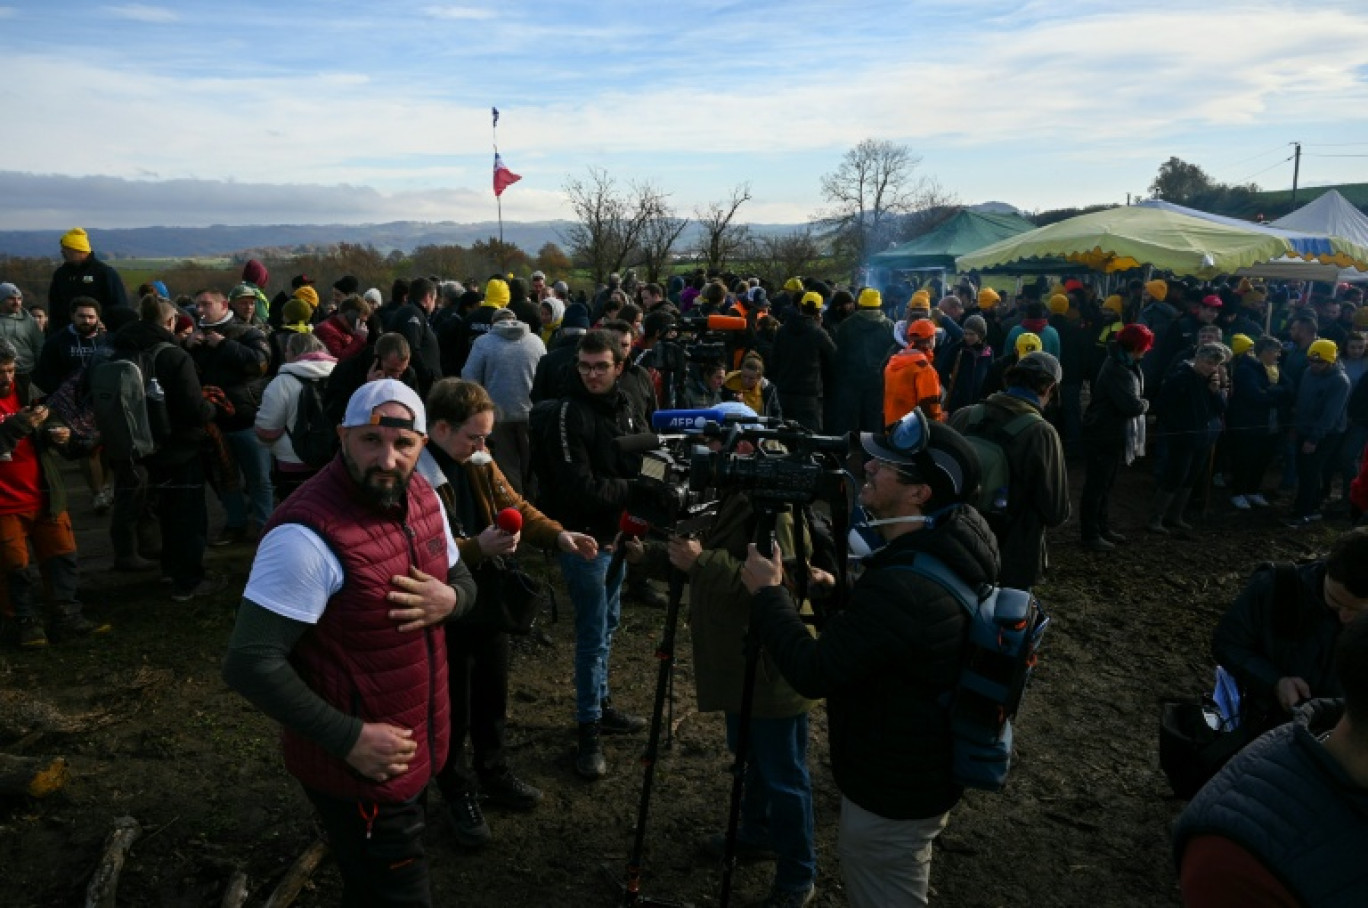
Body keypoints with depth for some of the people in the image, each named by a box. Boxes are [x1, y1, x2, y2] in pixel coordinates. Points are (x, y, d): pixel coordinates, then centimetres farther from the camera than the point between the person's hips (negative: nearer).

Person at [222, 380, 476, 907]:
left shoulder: (423, 497, -2)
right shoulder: (311, 534, -28)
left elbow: (462, 580, 11)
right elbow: (250, 664, -27)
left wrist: (449, 600, -13)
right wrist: (348, 738, -27)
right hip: (358, 765, -8)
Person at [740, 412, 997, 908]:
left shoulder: (903, 588, -36)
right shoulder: (955, 547, -6)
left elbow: (813, 673, -28)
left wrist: (767, 593, -17)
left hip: (891, 796, -9)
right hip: (925, 774, 9)